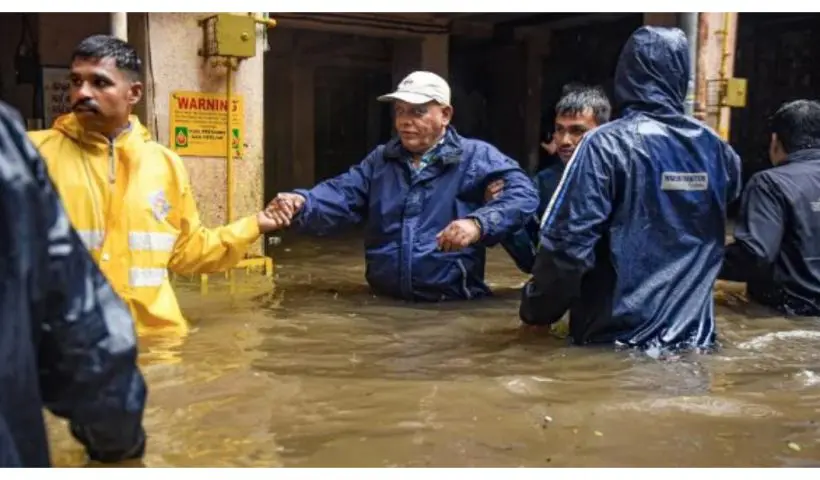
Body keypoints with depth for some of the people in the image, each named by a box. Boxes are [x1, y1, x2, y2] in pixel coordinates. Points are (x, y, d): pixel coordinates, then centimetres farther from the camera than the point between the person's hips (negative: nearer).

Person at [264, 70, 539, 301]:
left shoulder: (476, 156, 1)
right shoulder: (380, 159, 17)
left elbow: (523, 193, -11)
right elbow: (341, 195, 5)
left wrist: (478, 224, -29)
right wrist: (300, 203, -16)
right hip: (384, 301, 4)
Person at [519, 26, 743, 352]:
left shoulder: (606, 144, -15)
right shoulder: (714, 148, 2)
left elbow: (569, 240, -19)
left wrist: (536, 310, -5)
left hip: (618, 337, -4)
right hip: (693, 336, 5)